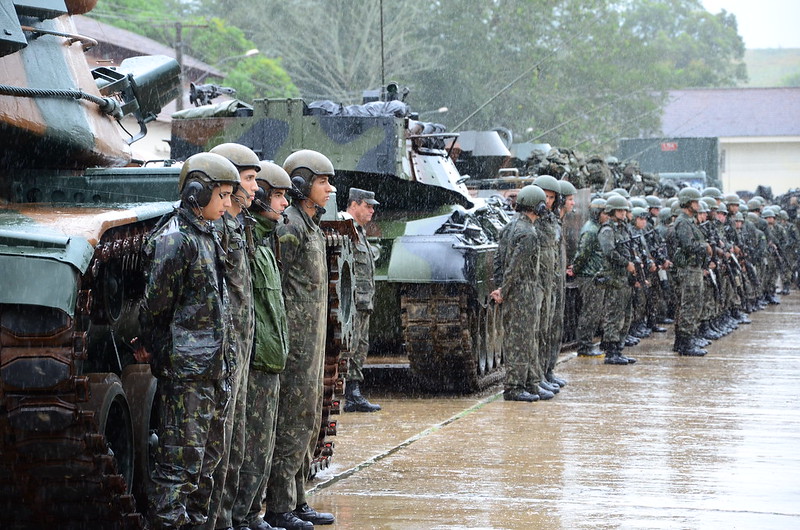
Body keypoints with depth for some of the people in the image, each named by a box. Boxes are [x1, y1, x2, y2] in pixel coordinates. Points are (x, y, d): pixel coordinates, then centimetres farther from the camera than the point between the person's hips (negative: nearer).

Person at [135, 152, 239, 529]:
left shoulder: (207, 236, 15)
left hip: (213, 366, 9)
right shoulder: (175, 240, -15)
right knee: (181, 456, -7)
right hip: (184, 366, -9)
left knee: (209, 453, 15)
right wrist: (149, 347, -1)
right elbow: (156, 303, -13)